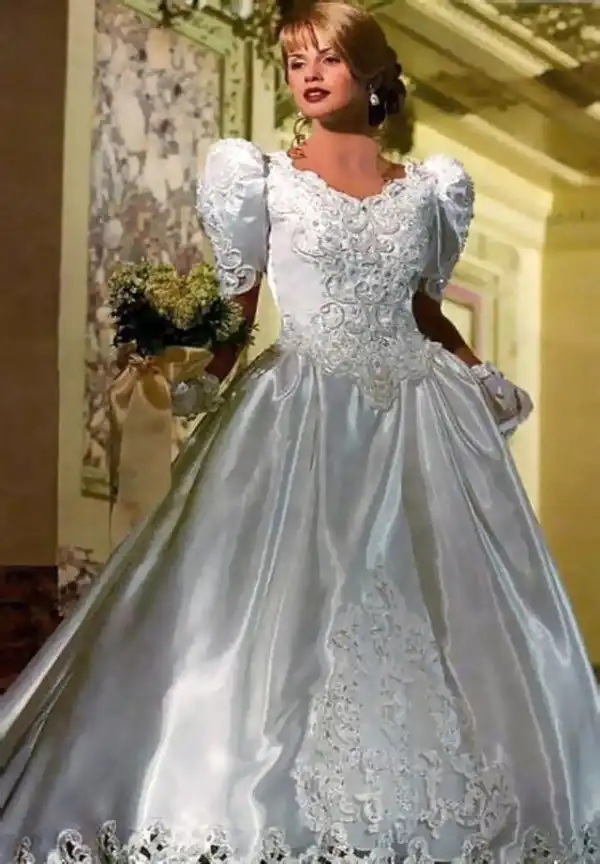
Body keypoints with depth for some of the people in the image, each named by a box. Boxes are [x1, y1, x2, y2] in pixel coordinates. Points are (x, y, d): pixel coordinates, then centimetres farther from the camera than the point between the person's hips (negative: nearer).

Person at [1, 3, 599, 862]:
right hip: (304, 419, -2)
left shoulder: (431, 187, 10)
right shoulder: (262, 178, 4)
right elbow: (232, 310, 4)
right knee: (280, 615, -6)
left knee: (441, 623, 3)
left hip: (422, 417, 3)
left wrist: (482, 378, 8)